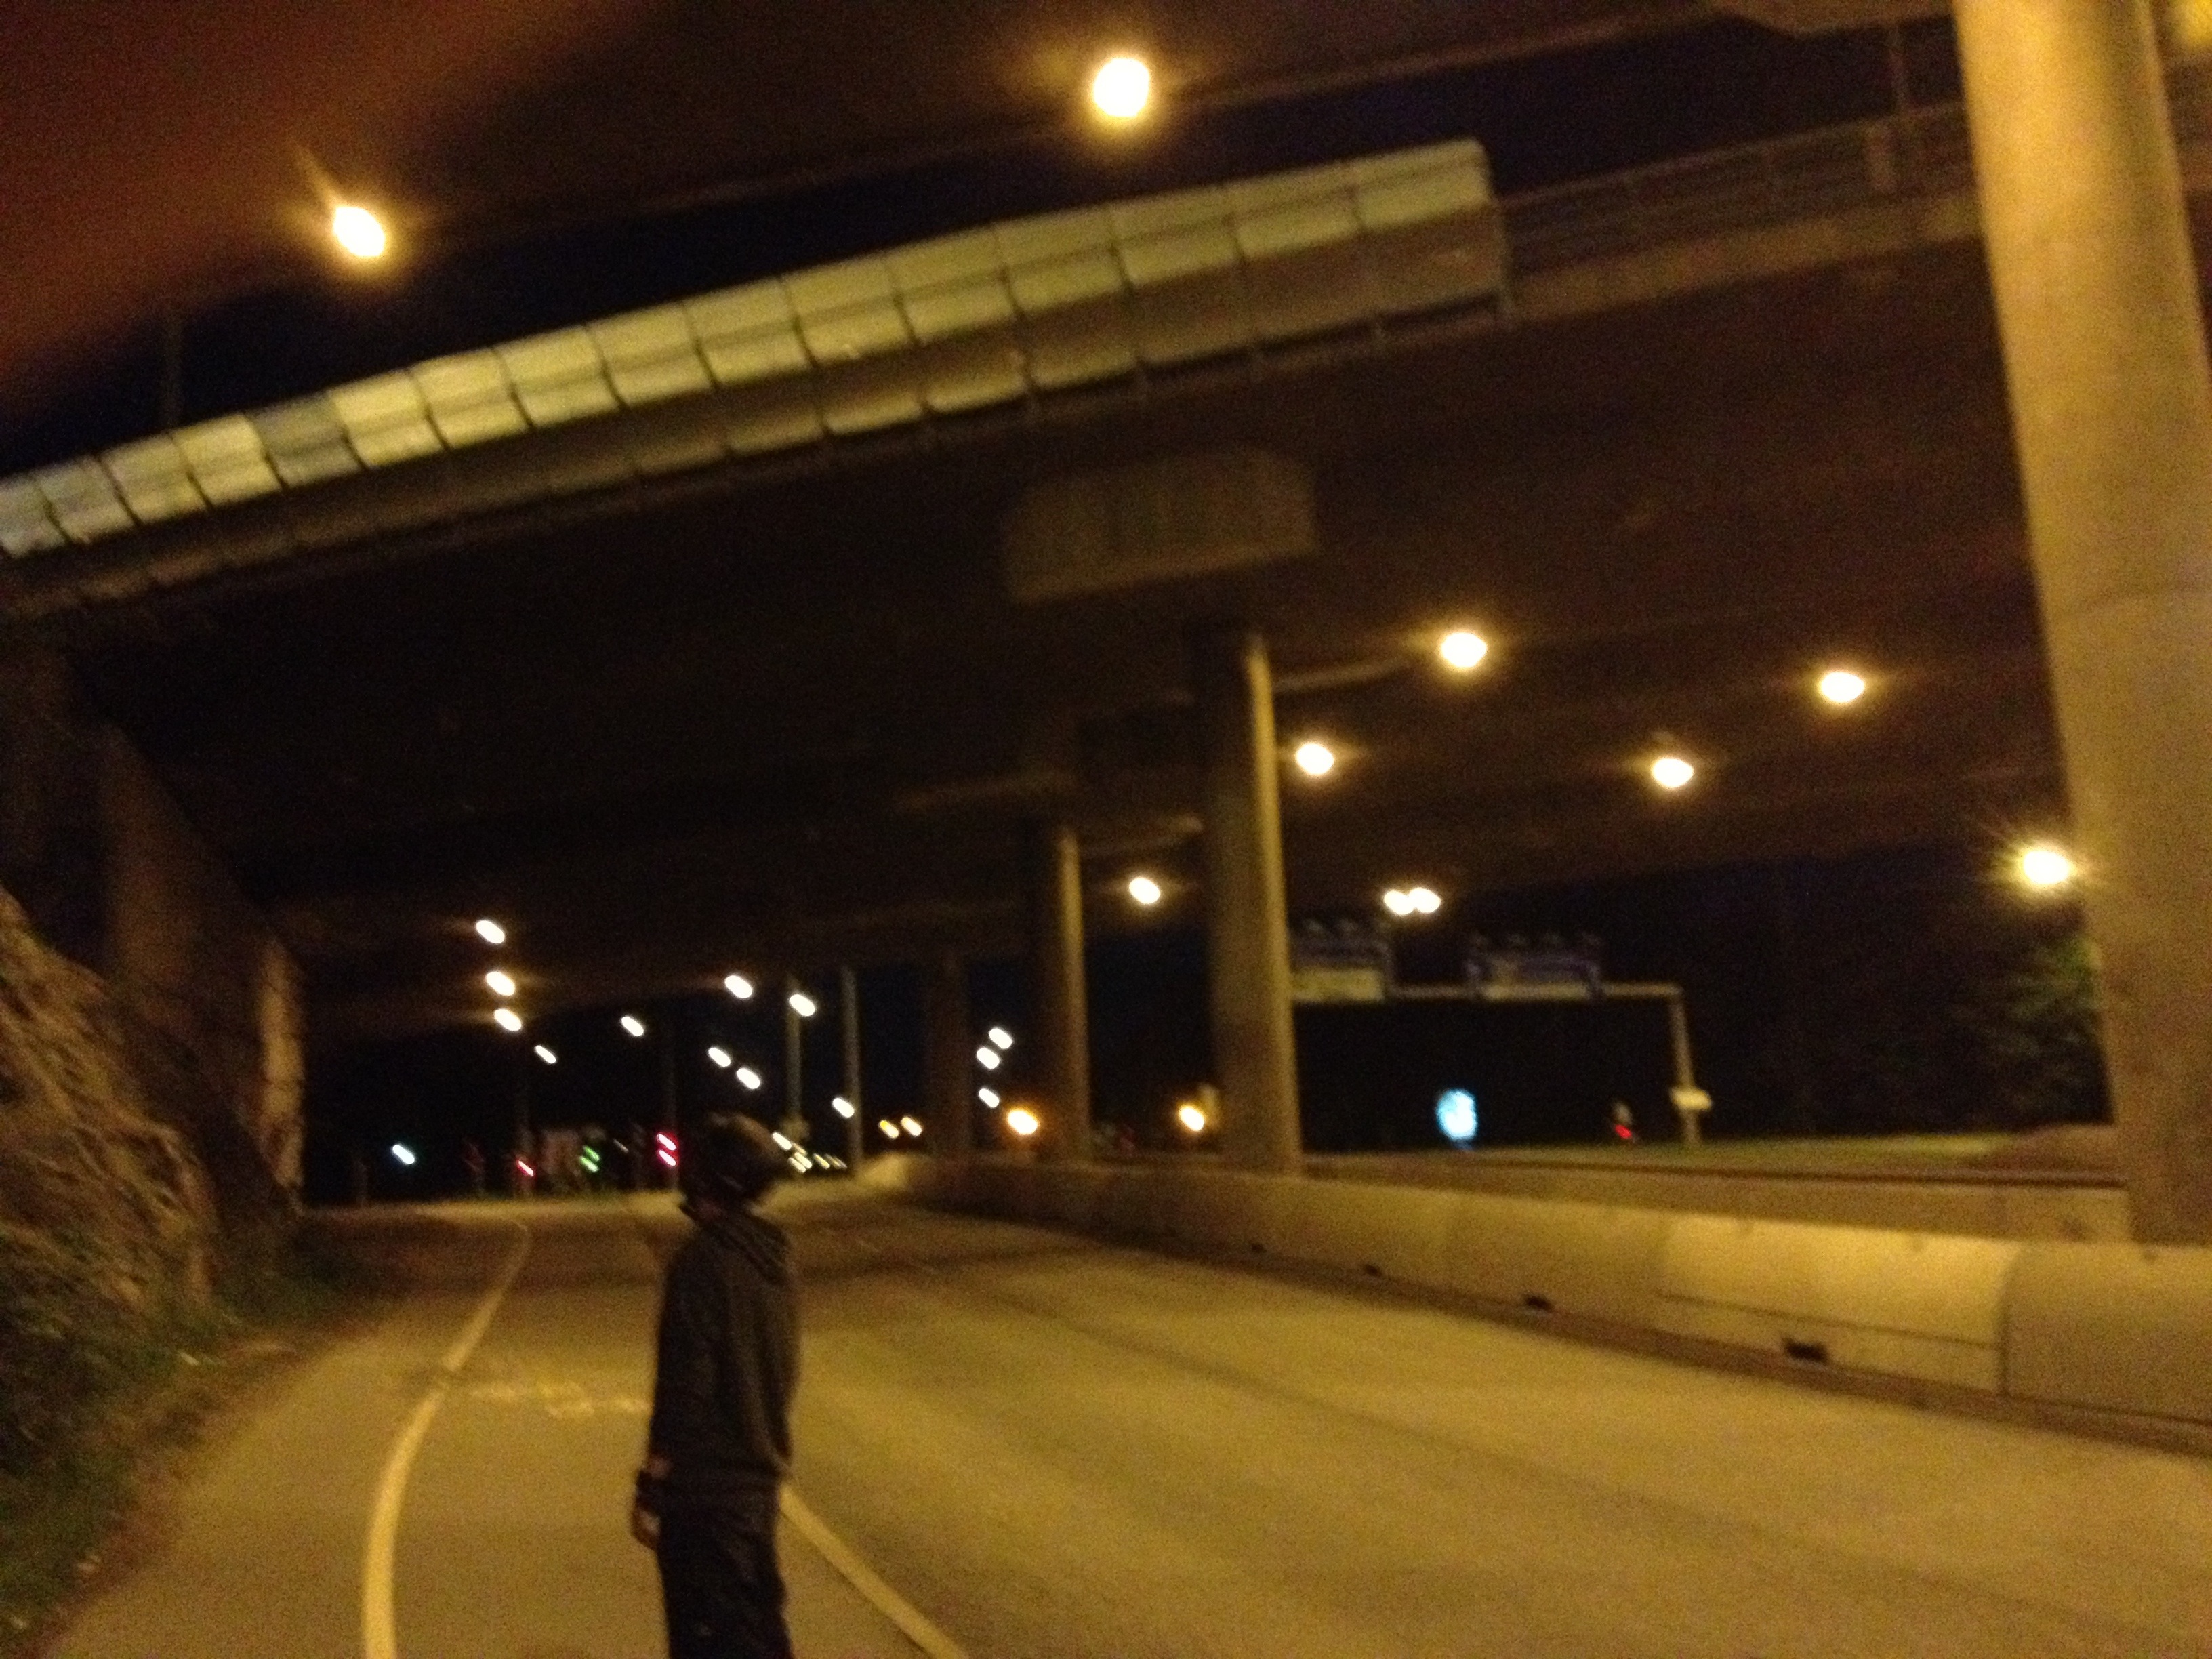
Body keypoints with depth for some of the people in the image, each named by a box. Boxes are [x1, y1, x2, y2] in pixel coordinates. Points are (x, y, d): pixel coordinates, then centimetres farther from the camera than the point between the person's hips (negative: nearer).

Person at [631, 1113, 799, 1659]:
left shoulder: (702, 1261, -19)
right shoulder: (771, 1257, 6)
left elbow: (682, 1389, -20)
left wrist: (651, 1491, -14)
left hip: (705, 1484, -8)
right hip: (759, 1472, 8)